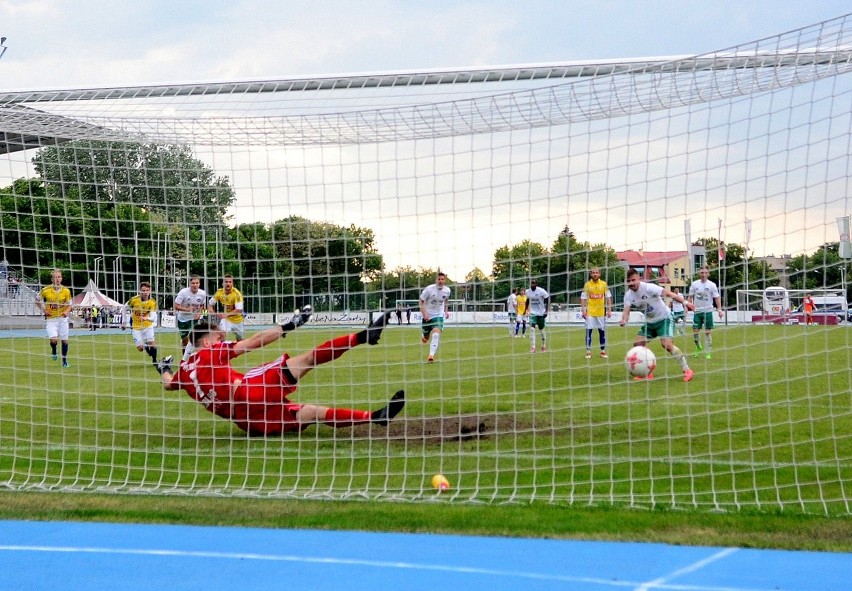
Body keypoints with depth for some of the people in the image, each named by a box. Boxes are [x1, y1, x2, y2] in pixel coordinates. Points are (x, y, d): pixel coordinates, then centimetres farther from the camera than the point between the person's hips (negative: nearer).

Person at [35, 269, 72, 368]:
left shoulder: (66, 291, -2)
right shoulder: (45, 291, -8)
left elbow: (69, 305, 8)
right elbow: (37, 301, 8)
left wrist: (66, 312, -13)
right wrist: (43, 310, -3)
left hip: (62, 319, 2)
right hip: (51, 319, -2)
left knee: (64, 340, 4)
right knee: (54, 339, -19)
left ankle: (64, 360, 23)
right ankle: (53, 350, 15)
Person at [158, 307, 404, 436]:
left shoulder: (184, 369, 22)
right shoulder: (211, 352, 4)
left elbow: (168, 383, 43)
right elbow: (254, 342, -1)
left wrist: (164, 369, 65)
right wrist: (288, 326, 3)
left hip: (247, 421, 8)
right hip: (248, 393, -8)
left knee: (311, 413, 6)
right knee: (308, 359, -10)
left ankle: (375, 416, 5)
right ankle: (363, 336, -17)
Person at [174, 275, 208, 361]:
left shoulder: (202, 294, -13)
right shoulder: (183, 292, -22)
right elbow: (176, 306, -19)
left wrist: (199, 313, -13)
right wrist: (187, 309, -33)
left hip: (194, 318, 1)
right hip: (182, 318, -1)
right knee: (184, 340, 12)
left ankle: (185, 360, -7)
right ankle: (185, 356, 35)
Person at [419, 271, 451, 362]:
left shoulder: (447, 290, -5)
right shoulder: (429, 289, -16)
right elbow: (421, 301, -10)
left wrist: (446, 311, 11)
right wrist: (424, 313, -21)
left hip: (439, 315, 1)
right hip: (427, 316, -1)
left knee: (436, 335, -24)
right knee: (425, 339, 12)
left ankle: (431, 355, -27)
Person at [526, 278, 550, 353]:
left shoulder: (541, 291, -15)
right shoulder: (528, 292, -2)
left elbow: (547, 300, -9)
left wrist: (546, 311, -17)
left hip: (541, 313, -2)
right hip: (533, 313, 2)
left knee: (541, 330, 8)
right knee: (532, 329, -15)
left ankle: (544, 346, 28)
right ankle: (532, 347, -15)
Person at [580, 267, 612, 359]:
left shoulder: (604, 284, 4)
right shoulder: (587, 284, 2)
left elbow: (608, 297, 7)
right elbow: (583, 298, 2)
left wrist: (609, 310, 1)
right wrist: (583, 310, -6)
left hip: (601, 312, 1)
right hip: (590, 312, -1)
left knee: (602, 331, 5)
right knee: (588, 331, -3)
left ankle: (603, 351, 13)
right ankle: (588, 351, 2)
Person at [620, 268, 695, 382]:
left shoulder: (648, 288, -24)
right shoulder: (628, 295, -7)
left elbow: (667, 293, -28)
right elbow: (626, 310, -17)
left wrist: (684, 302, -37)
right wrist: (624, 320, -41)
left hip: (664, 318, -7)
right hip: (650, 322, 7)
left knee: (666, 344, -24)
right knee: (637, 343, -3)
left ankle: (686, 370, -14)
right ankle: (647, 373, 10)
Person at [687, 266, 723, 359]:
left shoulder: (712, 285, -2)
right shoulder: (694, 284, 3)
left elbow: (717, 298, -1)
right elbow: (690, 297, 9)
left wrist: (719, 309, -10)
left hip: (708, 311, -2)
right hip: (697, 311, 2)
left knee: (707, 332, -1)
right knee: (695, 331, -2)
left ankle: (708, 352, 6)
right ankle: (698, 347, 25)